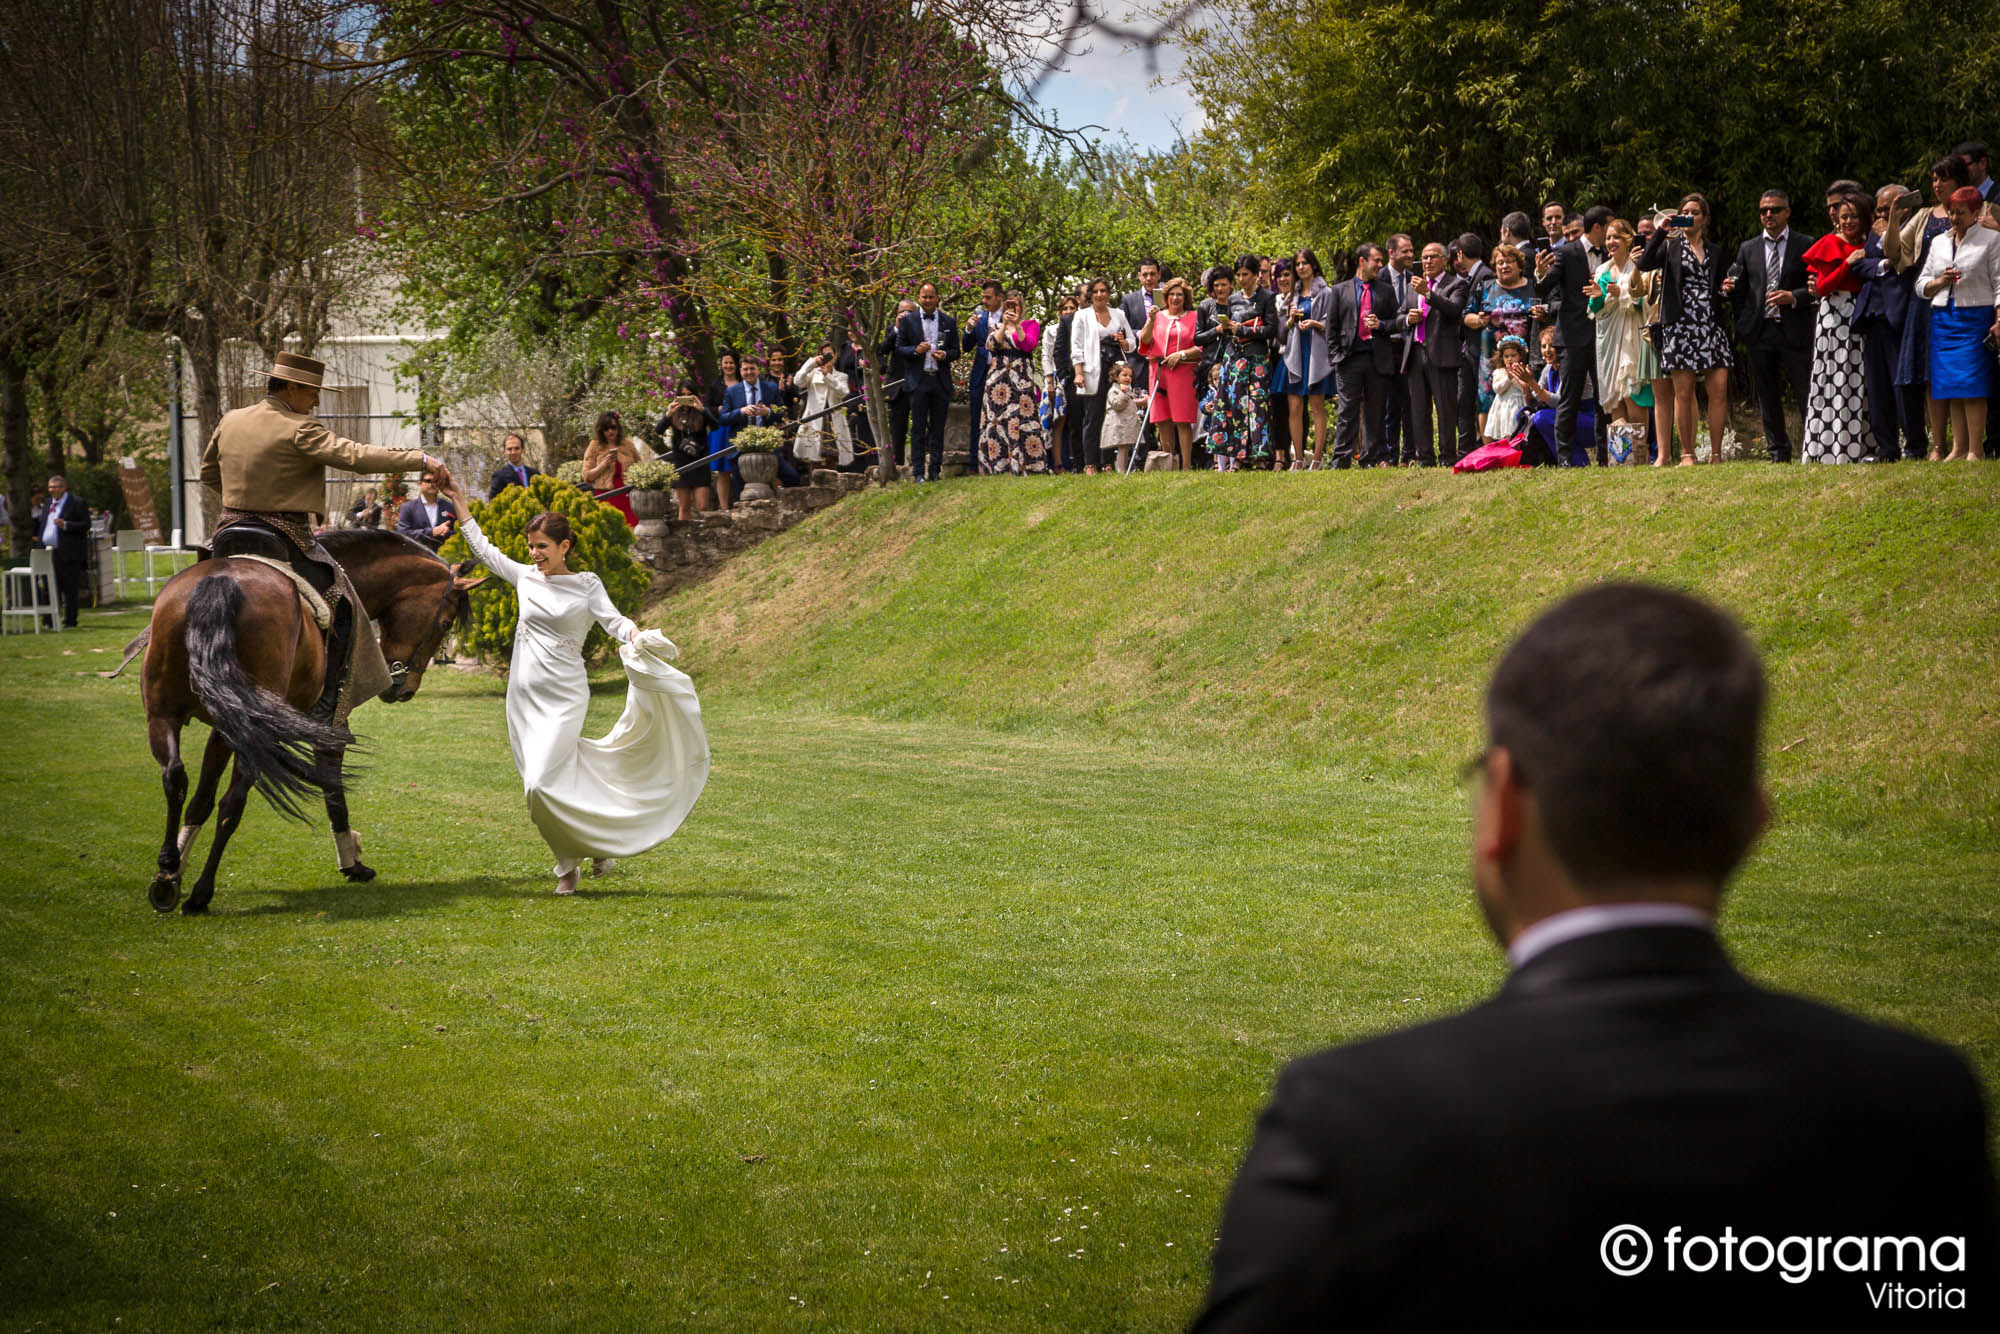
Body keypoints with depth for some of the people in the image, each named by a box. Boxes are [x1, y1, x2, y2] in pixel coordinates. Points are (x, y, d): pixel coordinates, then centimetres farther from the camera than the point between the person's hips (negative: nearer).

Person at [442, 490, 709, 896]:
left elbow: (612, 620, -11)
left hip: (564, 696, -5)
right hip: (525, 695, 5)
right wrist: (461, 507, 22)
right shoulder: (526, 577, 9)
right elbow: (484, 549, 20)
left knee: (543, 781, -17)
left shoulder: (586, 585, 0)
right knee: (539, 787, 5)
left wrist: (633, 634, -33)